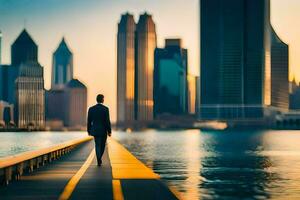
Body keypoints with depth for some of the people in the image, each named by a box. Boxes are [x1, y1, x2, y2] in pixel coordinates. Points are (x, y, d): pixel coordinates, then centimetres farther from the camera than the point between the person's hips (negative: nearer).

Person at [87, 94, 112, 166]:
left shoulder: (91, 109, 0)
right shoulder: (105, 109, -10)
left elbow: (89, 121, 4)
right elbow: (107, 121, -12)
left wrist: (89, 131, 14)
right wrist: (109, 131, -6)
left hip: (95, 130, 2)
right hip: (103, 130, -2)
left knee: (97, 145, 6)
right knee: (102, 145, 15)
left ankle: (99, 160, -5)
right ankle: (99, 158, 22)